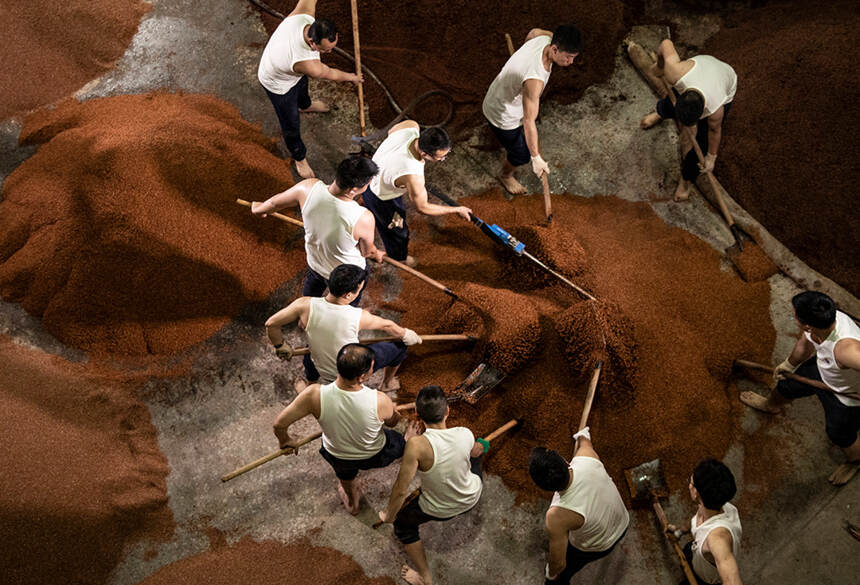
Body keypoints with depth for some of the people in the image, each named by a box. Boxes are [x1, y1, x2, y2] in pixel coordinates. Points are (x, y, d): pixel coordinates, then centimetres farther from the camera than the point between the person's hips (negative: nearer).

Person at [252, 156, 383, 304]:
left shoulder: (309, 188, -31)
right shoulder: (363, 219, -42)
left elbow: (273, 203, -10)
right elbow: (367, 251, -19)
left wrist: (258, 208, 15)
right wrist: (376, 254, 7)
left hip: (314, 263, 4)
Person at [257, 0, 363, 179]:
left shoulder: (302, 15, -37)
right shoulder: (308, 64, -47)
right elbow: (331, 74, -25)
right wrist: (351, 77, -4)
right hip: (278, 84, -7)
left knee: (302, 85, 39)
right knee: (291, 125, 13)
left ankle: (305, 105, 75)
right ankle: (299, 158, 43)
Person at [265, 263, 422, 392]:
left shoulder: (306, 306, -28)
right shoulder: (359, 317, -31)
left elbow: (271, 324, -19)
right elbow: (387, 326, -10)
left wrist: (280, 347, 1)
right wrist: (406, 334, 11)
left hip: (322, 370, 3)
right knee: (399, 346, 20)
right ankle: (387, 384, 47)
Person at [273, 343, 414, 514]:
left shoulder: (315, 395, -39)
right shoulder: (379, 401, -39)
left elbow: (279, 424, -26)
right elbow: (392, 422, -14)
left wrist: (285, 441, -2)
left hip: (337, 458, 1)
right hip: (375, 456, -1)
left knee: (345, 473, 38)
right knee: (401, 441, 32)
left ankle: (352, 503, 68)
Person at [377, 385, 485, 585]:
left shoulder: (417, 445, -37)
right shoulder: (466, 434, -24)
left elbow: (401, 490, -30)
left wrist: (389, 514, -9)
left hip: (438, 511, -4)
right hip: (472, 498, 4)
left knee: (403, 523, 27)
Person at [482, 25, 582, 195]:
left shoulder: (545, 38, -21)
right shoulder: (535, 79, -46)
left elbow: (533, 32, 7)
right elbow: (529, 121, -41)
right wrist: (536, 158, -34)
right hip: (502, 116, -8)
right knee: (522, 155, 16)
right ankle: (506, 176, 50)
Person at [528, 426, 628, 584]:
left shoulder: (557, 517, -44)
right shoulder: (587, 459, -33)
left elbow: (558, 563, -29)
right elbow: (585, 442, -4)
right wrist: (583, 436, 21)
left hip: (595, 549, -5)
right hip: (623, 524, 5)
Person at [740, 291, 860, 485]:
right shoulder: (824, 317, -24)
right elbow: (804, 344, -1)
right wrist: (788, 365, 16)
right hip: (820, 370, 7)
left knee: (839, 435, 21)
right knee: (786, 386, 29)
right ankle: (771, 406, 69)